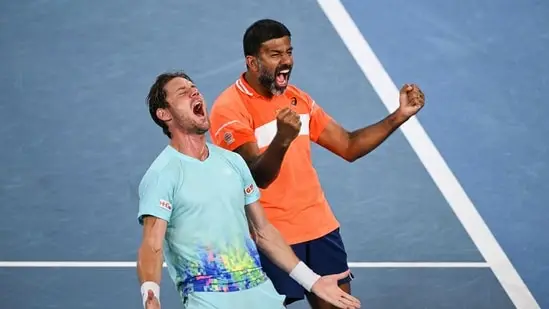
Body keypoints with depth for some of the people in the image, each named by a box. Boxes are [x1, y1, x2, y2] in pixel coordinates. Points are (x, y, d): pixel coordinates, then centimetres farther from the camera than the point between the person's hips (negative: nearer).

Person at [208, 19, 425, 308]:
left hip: (321, 228, 7)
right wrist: (282, 139, -42)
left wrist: (398, 116, 2)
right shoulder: (230, 109, -14)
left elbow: (348, 146, 13)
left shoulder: (297, 98, 10)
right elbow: (257, 177, -23)